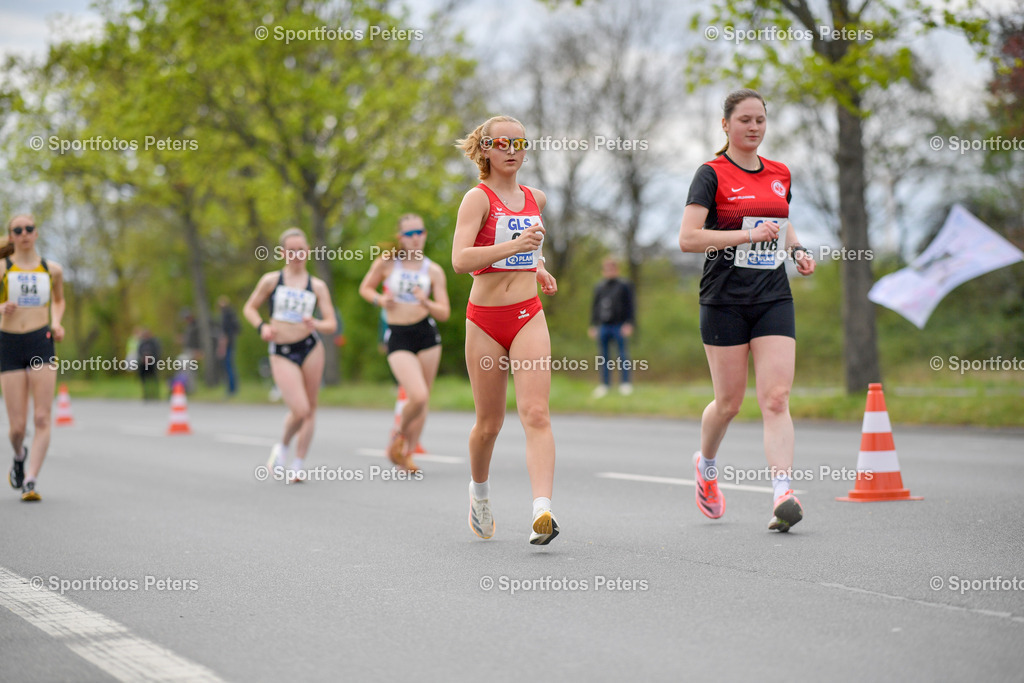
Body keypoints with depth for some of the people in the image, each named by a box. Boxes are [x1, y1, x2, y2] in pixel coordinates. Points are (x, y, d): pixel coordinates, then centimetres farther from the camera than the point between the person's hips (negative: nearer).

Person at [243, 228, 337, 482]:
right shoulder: (271, 280, 3)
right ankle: (283, 447, 18)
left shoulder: (317, 286, 5)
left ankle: (299, 464, 20)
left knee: (310, 410, 4)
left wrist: (315, 325, -19)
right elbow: (249, 308, 13)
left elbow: (331, 324, 2)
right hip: (282, 353, -2)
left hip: (311, 348, 2)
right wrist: (261, 326, -6)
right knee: (299, 410, -12)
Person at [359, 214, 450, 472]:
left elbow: (444, 313, 1)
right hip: (398, 337, -3)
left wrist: (426, 302, -18)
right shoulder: (387, 261, -1)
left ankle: (407, 453, 23)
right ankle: (400, 433, 12)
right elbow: (365, 288, 12)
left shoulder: (434, 271, 3)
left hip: (427, 334, 3)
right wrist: (380, 299, -8)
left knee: (422, 400, 6)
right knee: (418, 396, -18)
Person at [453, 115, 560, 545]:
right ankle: (479, 490, 38)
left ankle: (542, 512, -26)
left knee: (536, 413, -15)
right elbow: (460, 259, -22)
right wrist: (513, 246, -32)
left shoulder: (534, 198, 11)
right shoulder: (478, 198, -6)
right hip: (484, 319, -3)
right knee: (489, 422, 9)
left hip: (528, 316, 3)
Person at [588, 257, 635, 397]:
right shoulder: (599, 287, 13)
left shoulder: (624, 286, 2)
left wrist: (628, 324, -10)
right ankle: (605, 384, 12)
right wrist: (593, 325, 14)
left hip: (619, 326, -4)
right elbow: (595, 307, 18)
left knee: (622, 354, -2)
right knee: (603, 355, 5)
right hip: (603, 326, 4)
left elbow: (629, 306, -2)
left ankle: (625, 383, 5)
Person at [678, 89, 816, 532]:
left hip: (773, 299, 4)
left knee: (776, 399, -10)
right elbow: (688, 238, -15)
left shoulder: (780, 175, 12)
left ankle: (783, 495, -18)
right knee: (729, 401, 6)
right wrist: (749, 234, -20)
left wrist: (797, 250, 8)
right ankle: (707, 464, 37)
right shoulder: (712, 175, -5)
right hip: (724, 301, -4)